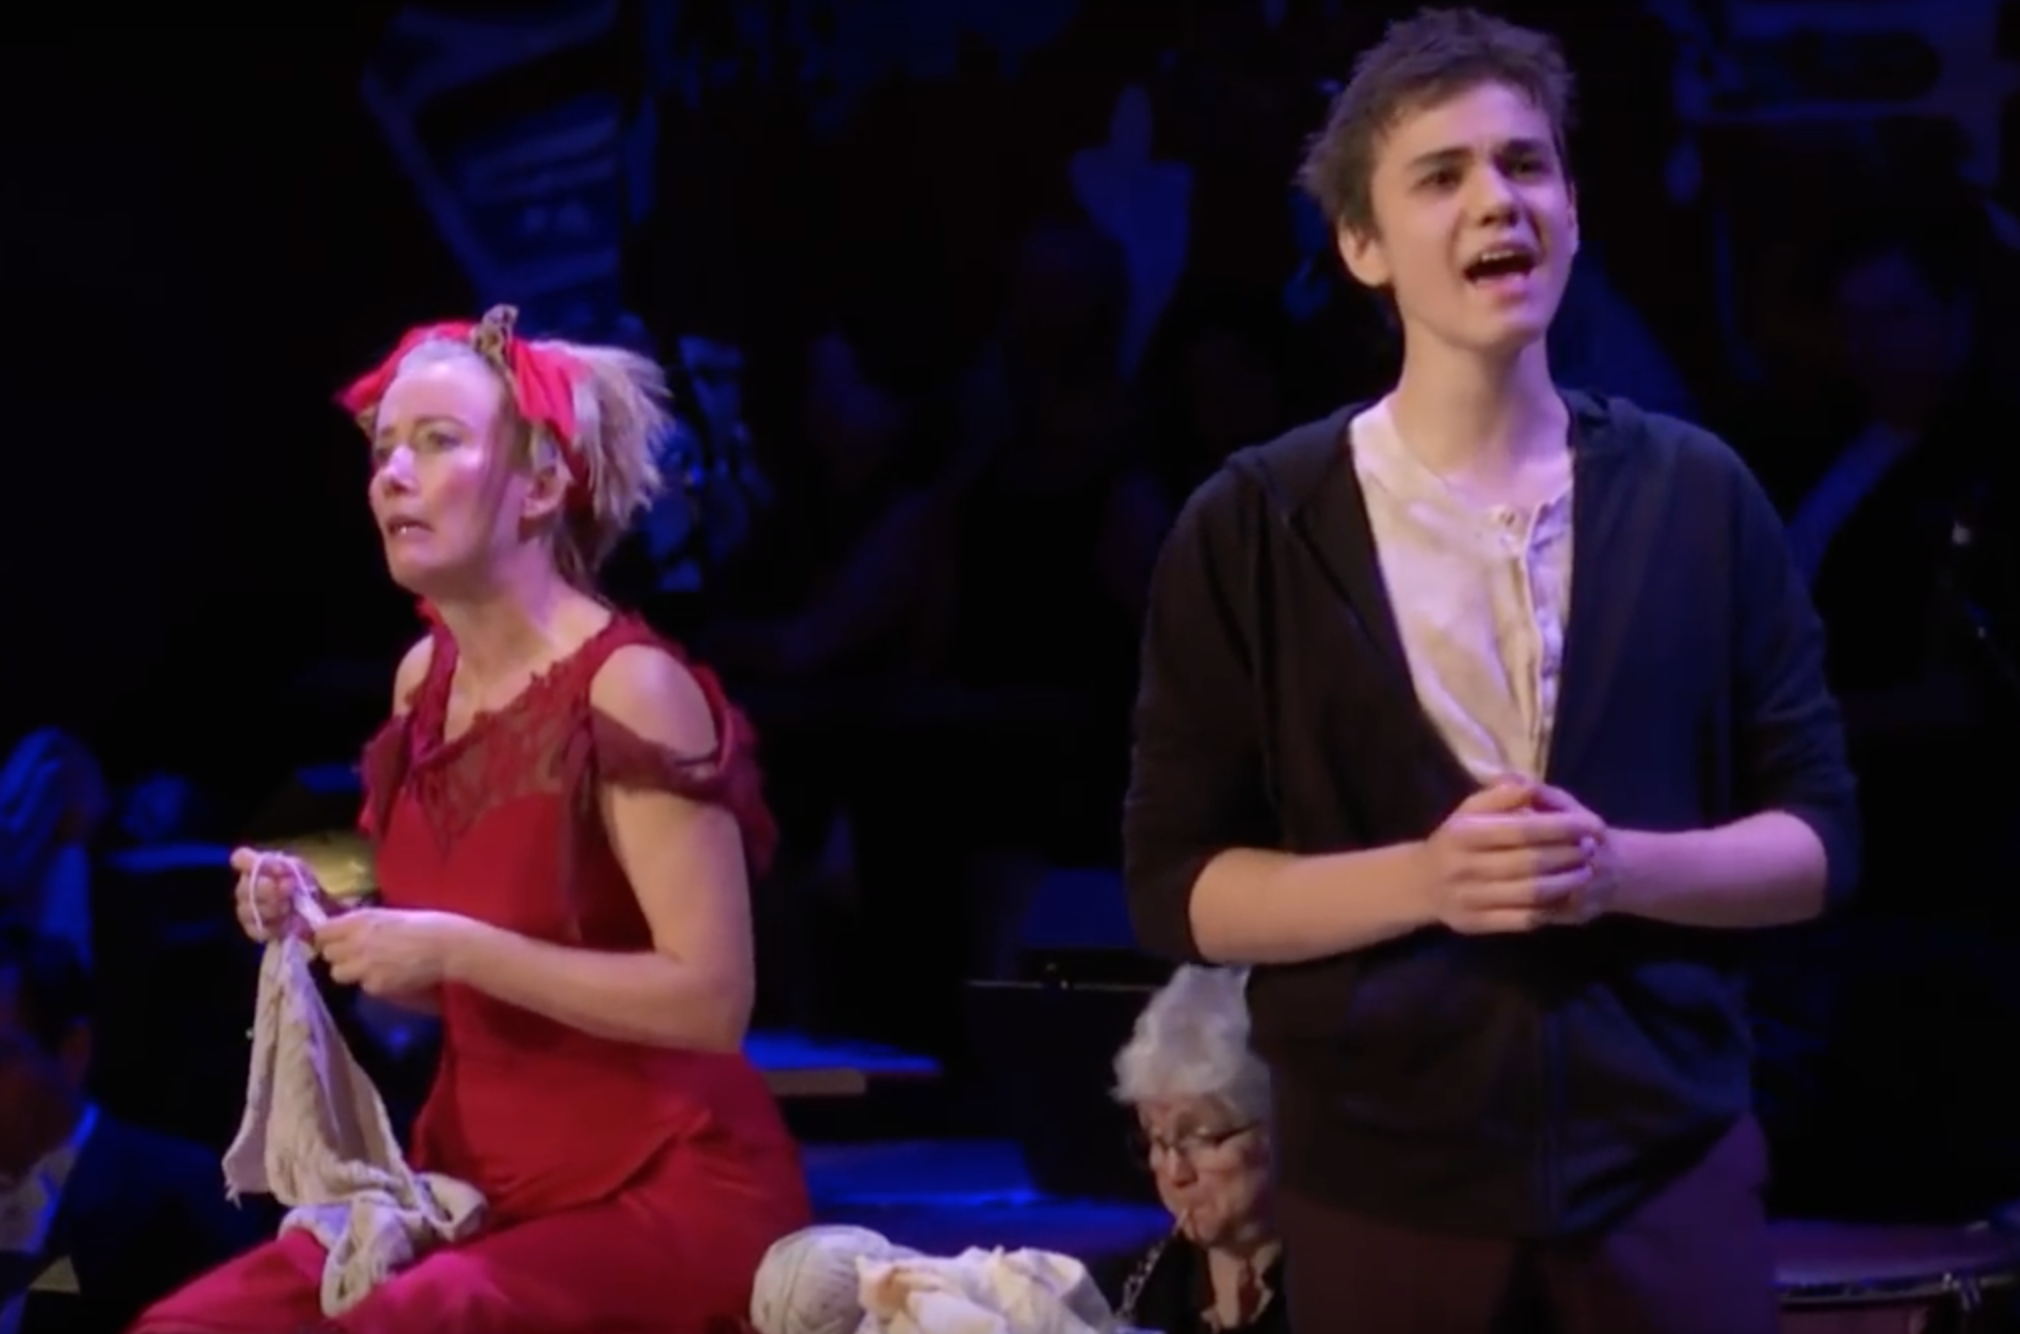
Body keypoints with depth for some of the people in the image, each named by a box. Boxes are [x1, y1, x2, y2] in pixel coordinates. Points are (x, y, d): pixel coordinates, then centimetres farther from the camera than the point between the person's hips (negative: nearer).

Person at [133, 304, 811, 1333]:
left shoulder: (629, 690, -16)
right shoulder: (425, 679, 8)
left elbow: (711, 999, -21)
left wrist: (454, 948, -21)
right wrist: (319, 921, 1)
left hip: (661, 1194, -7)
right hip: (479, 1180, 8)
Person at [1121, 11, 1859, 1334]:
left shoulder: (1699, 497, 3)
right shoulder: (1253, 528, -1)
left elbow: (1818, 836, 4)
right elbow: (1178, 881, -1)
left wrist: (1618, 868, -14)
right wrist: (1424, 880, -16)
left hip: (1670, 1167, 1)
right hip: (1383, 1183, -1)